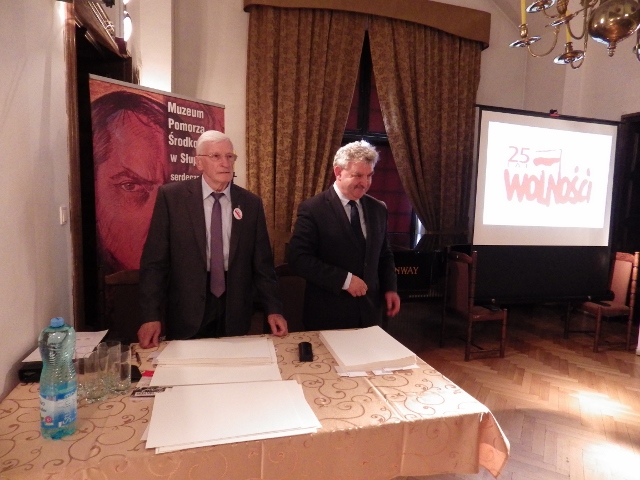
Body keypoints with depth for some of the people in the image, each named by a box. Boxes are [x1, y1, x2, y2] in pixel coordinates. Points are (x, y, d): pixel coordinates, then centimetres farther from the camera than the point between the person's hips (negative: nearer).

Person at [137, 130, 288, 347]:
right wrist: (151, 315, -11)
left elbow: (262, 262, 3)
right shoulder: (171, 196, -6)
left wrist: (273, 309, -3)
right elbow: (155, 260, -6)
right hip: (187, 313, -1)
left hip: (235, 314, 2)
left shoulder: (251, 203, 0)